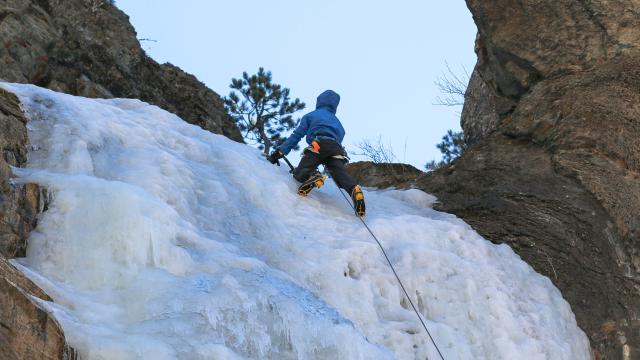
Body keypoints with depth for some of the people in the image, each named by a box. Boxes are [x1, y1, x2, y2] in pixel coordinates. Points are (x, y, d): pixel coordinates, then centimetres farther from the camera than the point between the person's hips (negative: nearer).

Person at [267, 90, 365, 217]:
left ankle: (312, 177, -46)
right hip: (337, 150, 4)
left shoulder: (311, 116, 26)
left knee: (299, 173, -9)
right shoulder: (336, 121, 39)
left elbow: (297, 135, 19)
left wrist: (280, 151, 18)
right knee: (340, 173, -17)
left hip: (318, 145, -3)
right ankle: (354, 189, -51)